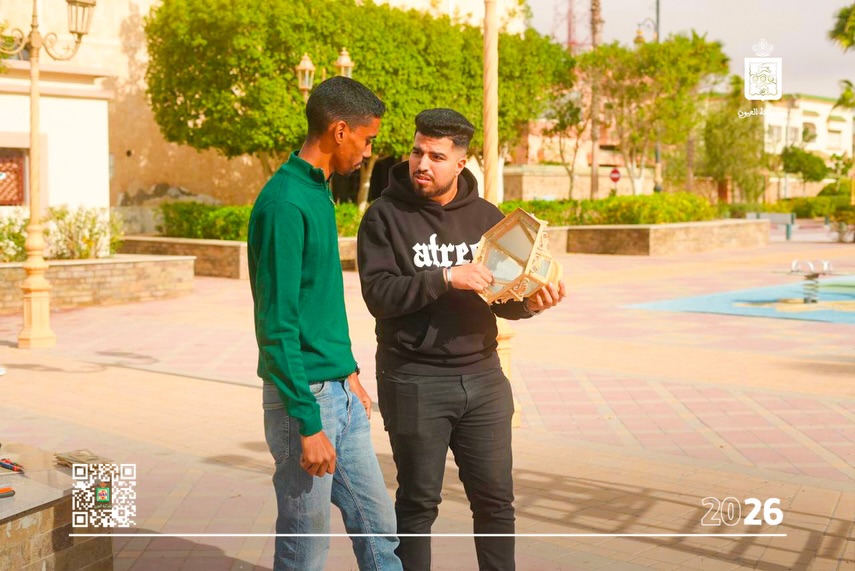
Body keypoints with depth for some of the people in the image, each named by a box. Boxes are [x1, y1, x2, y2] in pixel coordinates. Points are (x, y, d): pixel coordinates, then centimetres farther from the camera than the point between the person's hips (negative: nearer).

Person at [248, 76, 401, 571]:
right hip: (304, 395, -9)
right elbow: (277, 325, -21)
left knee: (378, 523, 15)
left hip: (341, 393, 9)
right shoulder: (285, 203, -18)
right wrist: (308, 423, -20)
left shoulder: (319, 191, 11)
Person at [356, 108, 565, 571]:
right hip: (414, 381, -3)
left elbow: (500, 298, 9)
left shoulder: (486, 216, 7)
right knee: (418, 503, 9)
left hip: (482, 376, 4)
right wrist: (445, 277, -25)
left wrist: (529, 302, -13)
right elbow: (378, 294, -15)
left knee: (495, 500, 12)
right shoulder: (385, 215, -5)